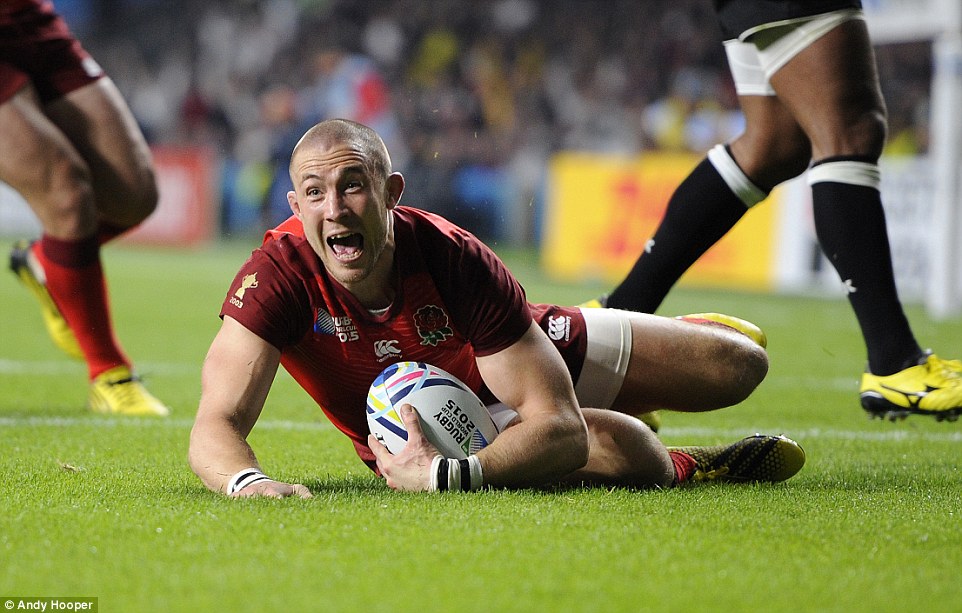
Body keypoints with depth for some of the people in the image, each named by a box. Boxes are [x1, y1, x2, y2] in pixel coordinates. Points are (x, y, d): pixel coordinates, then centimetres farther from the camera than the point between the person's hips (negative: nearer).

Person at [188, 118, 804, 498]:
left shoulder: (457, 259, -34)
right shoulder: (279, 275, -33)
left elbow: (560, 428, -36)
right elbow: (217, 425, -39)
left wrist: (448, 475, -53)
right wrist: (247, 479, -63)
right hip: (418, 435, -2)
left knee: (740, 364, 5)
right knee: (623, 450, -31)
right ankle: (687, 465, 7)